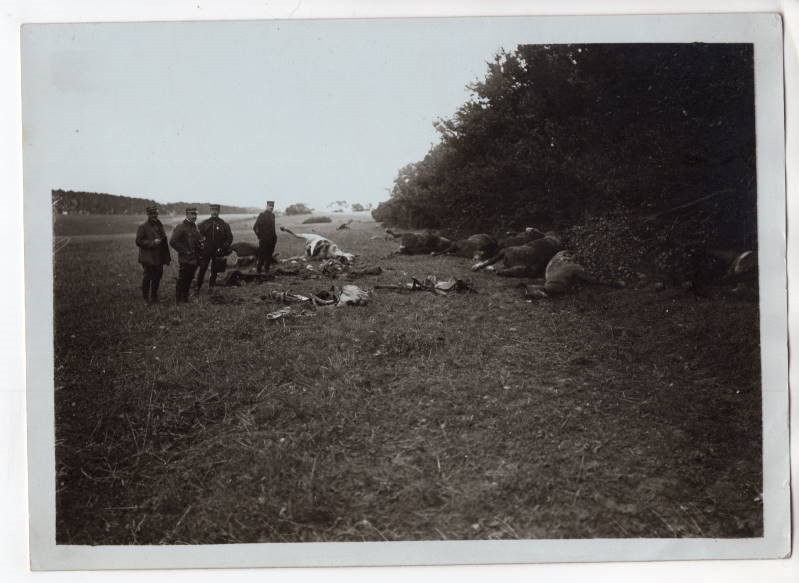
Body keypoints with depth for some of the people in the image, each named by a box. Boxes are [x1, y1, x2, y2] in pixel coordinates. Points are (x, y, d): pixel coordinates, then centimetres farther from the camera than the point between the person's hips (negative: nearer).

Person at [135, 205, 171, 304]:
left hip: (158, 257, 6)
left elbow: (163, 239, 18)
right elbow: (139, 241, -13)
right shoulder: (143, 227, -8)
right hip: (148, 258, -6)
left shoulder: (159, 225, 12)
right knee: (148, 277, 0)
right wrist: (152, 242, -21)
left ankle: (154, 296, 26)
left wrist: (166, 256, 13)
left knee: (157, 277, 11)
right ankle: (146, 298, 13)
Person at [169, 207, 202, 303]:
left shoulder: (195, 227, 15)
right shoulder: (181, 227, -12)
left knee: (189, 279, 15)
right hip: (186, 259, -8)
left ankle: (185, 298, 26)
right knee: (182, 280, -2)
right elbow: (173, 242, -18)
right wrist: (184, 251, -16)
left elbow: (199, 239, 30)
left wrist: (200, 243, 6)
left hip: (194, 259, 8)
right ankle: (178, 300, 8)